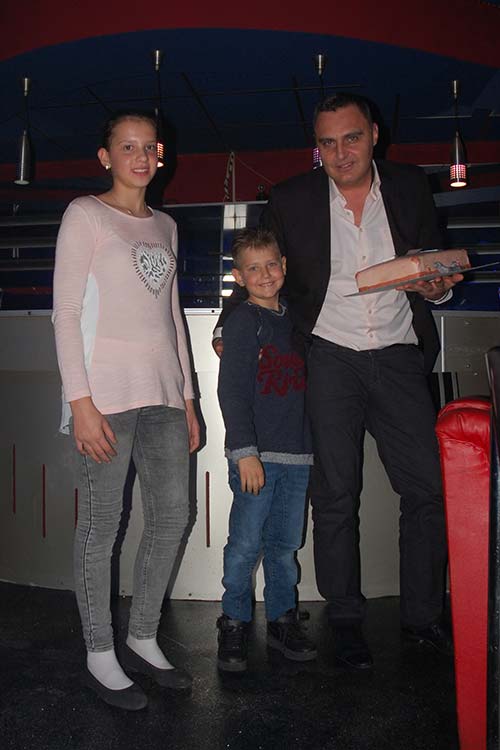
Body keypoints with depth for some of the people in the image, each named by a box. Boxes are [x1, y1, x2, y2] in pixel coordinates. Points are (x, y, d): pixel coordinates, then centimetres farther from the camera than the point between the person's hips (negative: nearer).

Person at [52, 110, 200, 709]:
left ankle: (142, 640, 24)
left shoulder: (164, 226, 18)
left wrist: (186, 397, 14)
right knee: (102, 523, 0)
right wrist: (80, 400, -15)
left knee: (172, 517, 8)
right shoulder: (85, 214, 0)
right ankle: (100, 657, 15)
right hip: (107, 388, -6)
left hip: (163, 390, 6)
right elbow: (66, 311, -7)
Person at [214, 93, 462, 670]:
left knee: (427, 489, 1)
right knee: (335, 496, 4)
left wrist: (436, 287, -8)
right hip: (329, 359, -1)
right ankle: (346, 621, 20)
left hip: (398, 357, 2)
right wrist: (228, 328, 6)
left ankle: (423, 616, 19)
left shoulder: (410, 188, 5)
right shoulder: (291, 201, 1)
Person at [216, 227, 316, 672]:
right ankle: (234, 623, 15)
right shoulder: (243, 322, -4)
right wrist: (245, 451, -16)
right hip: (256, 452, -5)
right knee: (247, 543, -2)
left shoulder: (294, 320, 14)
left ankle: (282, 619, 26)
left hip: (298, 452, 6)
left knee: (286, 543, 12)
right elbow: (232, 390, -10)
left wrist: (314, 445, 17)